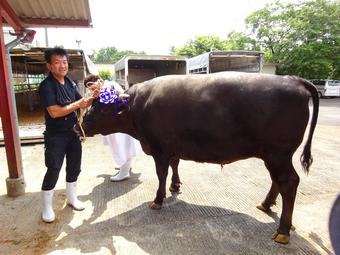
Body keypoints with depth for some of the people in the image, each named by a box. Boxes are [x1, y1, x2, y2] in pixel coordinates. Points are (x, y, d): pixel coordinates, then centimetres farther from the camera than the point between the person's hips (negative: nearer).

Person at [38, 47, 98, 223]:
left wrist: (93, 97, -9)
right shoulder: (46, 86, -15)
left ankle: (72, 198, 35)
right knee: (53, 170, -1)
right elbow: (54, 112, -24)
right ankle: (47, 207, 19)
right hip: (55, 136, -7)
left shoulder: (69, 83, 6)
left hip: (73, 132, 7)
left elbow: (82, 104, 10)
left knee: (74, 167, 15)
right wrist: (76, 104, -21)